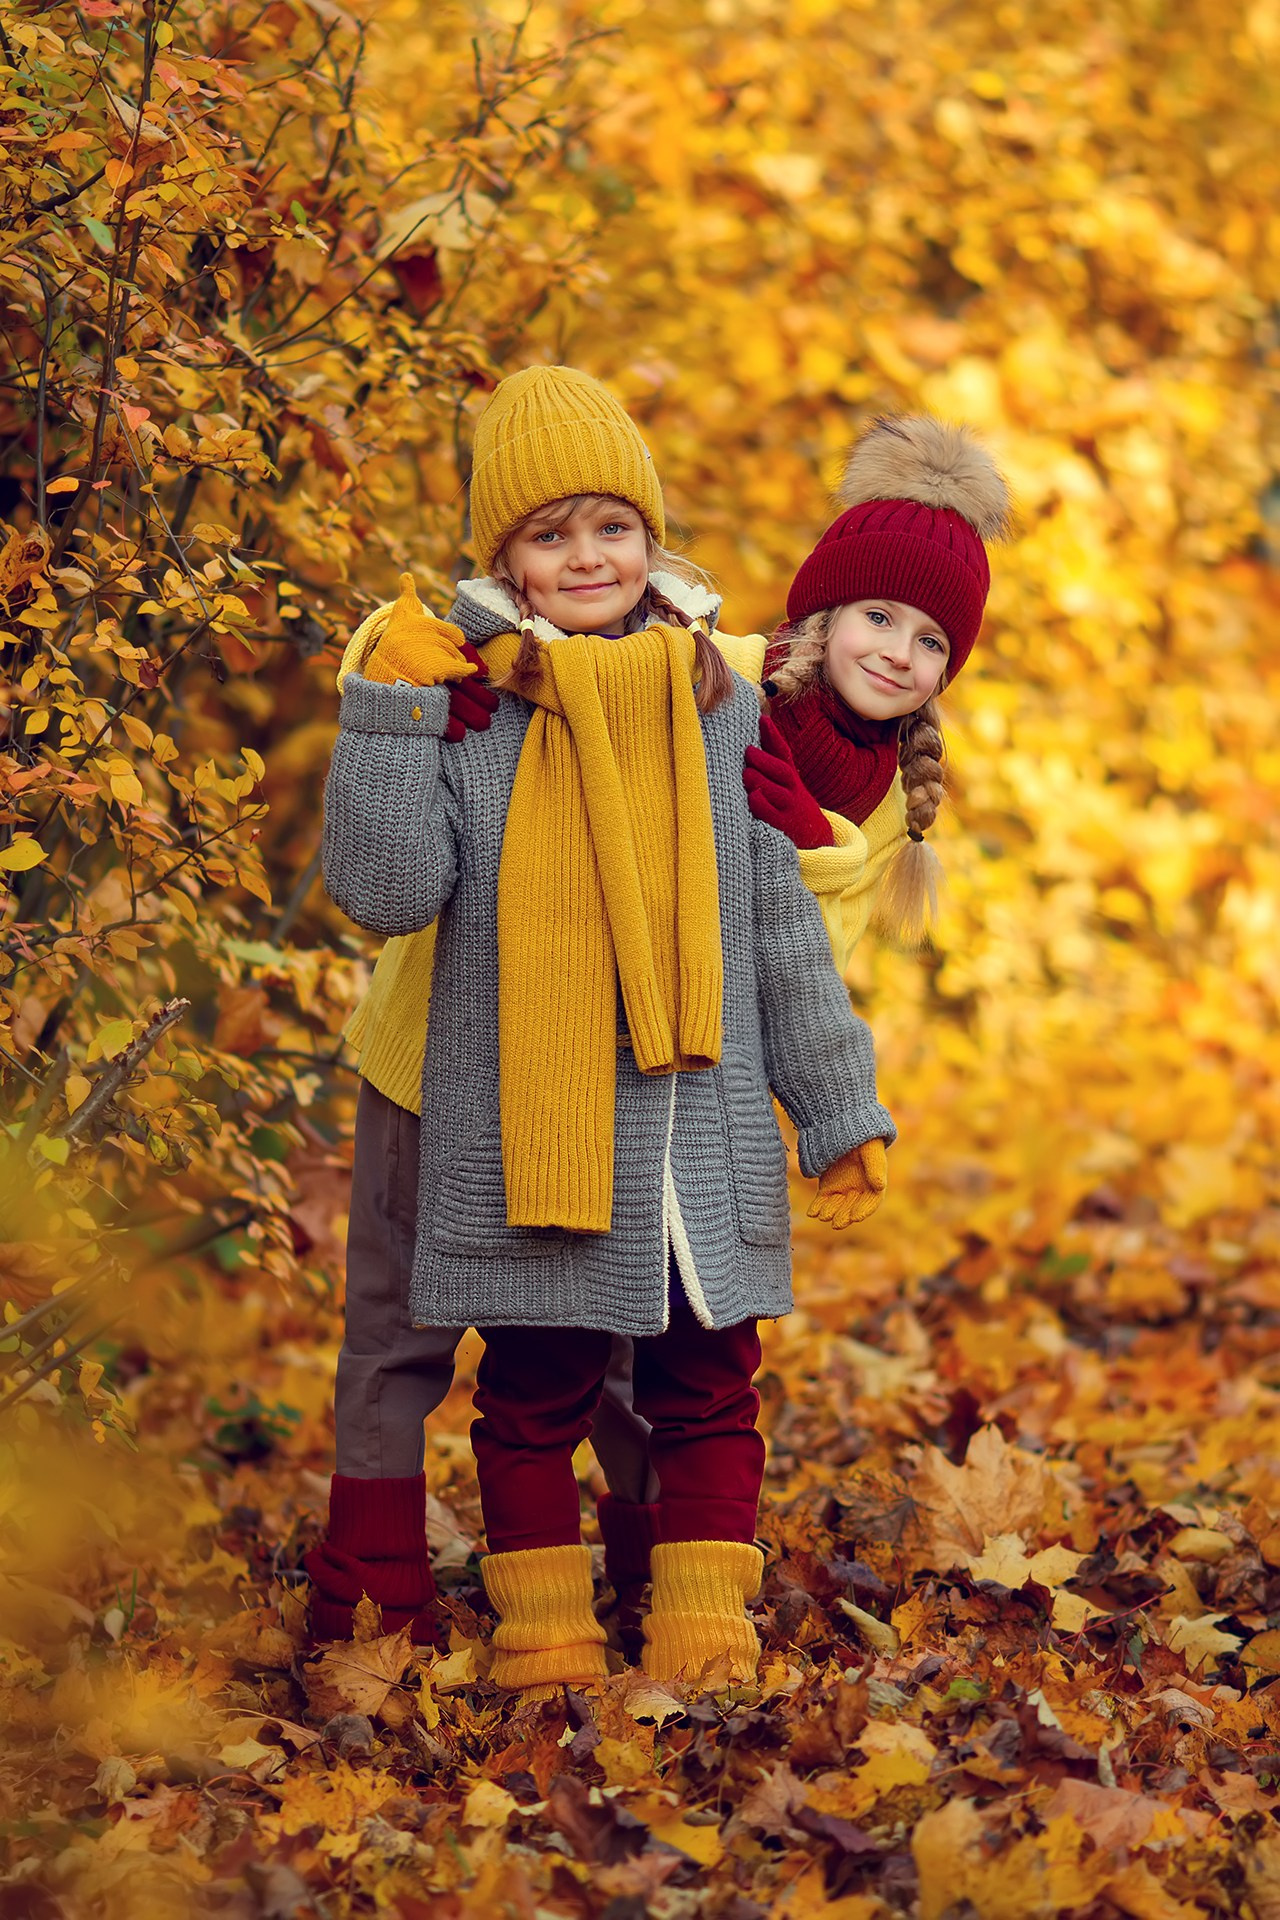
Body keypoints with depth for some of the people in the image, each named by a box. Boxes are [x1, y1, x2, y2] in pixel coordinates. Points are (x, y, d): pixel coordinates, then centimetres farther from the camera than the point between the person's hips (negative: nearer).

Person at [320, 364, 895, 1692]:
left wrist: (841, 1113, 12)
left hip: (703, 1131, 2)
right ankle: (544, 1633, 18)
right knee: (534, 1394, 7)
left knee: (708, 1386, 8)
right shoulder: (461, 706, -2)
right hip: (526, 1133, -2)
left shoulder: (715, 703, 6)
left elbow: (779, 925, 11)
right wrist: (392, 707, -17)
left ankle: (703, 1627, 17)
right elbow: (385, 889, -11)